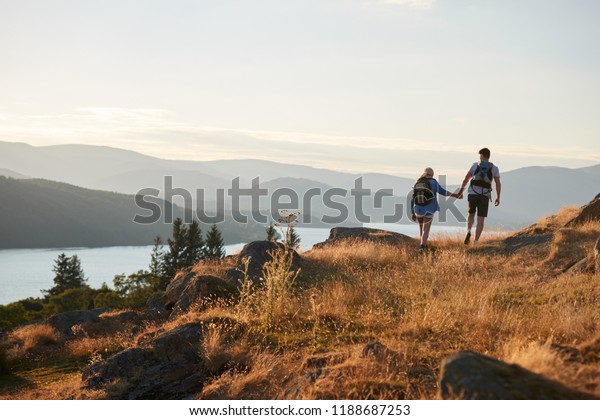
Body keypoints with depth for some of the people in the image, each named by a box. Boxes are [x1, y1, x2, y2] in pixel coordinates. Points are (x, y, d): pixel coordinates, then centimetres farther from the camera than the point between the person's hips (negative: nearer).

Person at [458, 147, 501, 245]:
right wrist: (498, 197, 10)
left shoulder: (475, 165, 6)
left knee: (471, 214, 22)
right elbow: (498, 184, 1)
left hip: (472, 193, 1)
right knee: (481, 220, 3)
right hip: (485, 195, -1)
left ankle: (468, 232, -4)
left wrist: (461, 190, 16)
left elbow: (466, 178, 5)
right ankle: (476, 242, -5)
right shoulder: (494, 168, 6)